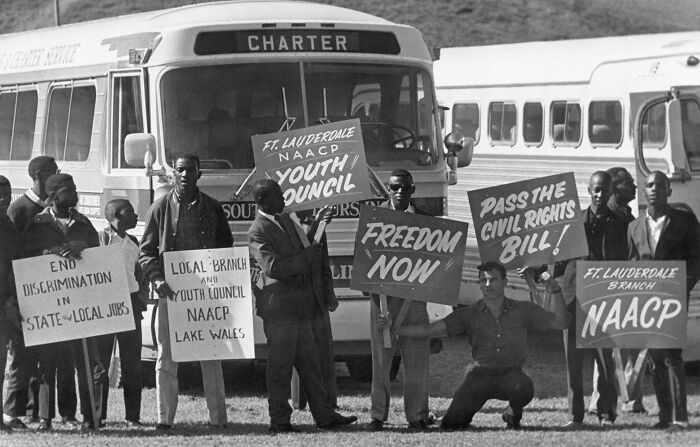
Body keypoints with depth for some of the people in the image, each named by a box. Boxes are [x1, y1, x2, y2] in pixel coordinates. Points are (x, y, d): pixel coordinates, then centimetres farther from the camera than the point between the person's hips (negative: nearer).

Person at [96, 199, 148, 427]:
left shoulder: (133, 243, 16)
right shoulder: (100, 238, -3)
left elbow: (141, 274, 22)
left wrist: (141, 298, 7)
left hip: (130, 303, 5)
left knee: (132, 363, 3)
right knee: (100, 361, -2)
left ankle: (133, 416, 6)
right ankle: (97, 415, 3)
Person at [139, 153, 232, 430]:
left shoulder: (212, 209, 9)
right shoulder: (160, 209, 6)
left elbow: (226, 249, 14)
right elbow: (146, 251, 6)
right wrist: (157, 279, -11)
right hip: (170, 292, -1)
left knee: (210, 355, 2)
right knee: (166, 357, 0)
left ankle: (218, 417, 6)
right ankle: (165, 418, 3)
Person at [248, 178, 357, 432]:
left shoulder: (286, 220, 16)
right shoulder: (258, 231, -12)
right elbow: (272, 268, -21)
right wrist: (307, 256, -17)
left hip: (299, 306, 8)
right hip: (278, 306, -8)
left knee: (309, 363, 9)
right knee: (280, 365, -3)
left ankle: (324, 416, 12)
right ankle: (279, 420, 5)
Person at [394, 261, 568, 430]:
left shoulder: (522, 310, 5)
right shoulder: (469, 314, 4)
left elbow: (559, 323, 4)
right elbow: (430, 330, 0)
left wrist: (555, 292, -10)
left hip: (510, 374, 0)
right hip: (479, 376, 0)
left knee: (524, 387, -36)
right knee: (451, 423, -17)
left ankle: (512, 413, 0)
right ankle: (469, 411, 21)